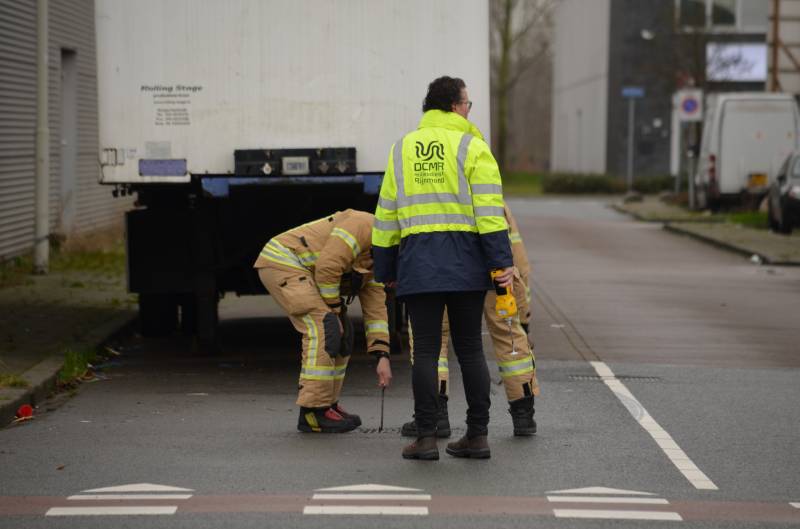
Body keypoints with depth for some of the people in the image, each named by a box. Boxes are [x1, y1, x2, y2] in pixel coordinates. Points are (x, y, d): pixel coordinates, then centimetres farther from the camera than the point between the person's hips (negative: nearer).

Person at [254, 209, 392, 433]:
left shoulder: (375, 258, 13)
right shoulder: (364, 226, -16)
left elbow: (375, 310, 10)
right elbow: (327, 267, -23)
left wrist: (383, 357, 2)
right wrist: (333, 312, -12)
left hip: (299, 272, 10)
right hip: (282, 261, -10)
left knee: (340, 334, 9)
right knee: (324, 330, -18)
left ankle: (326, 404, 15)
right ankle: (313, 412, -17)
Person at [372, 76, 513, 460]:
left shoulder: (402, 150, 12)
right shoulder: (472, 148, 0)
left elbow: (386, 215, 14)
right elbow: (489, 211, -9)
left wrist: (386, 270, 19)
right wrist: (502, 261, -9)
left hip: (418, 263, 2)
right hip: (465, 262, -2)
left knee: (426, 350, 2)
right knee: (470, 348, 7)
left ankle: (426, 438, -1)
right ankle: (477, 436, 9)